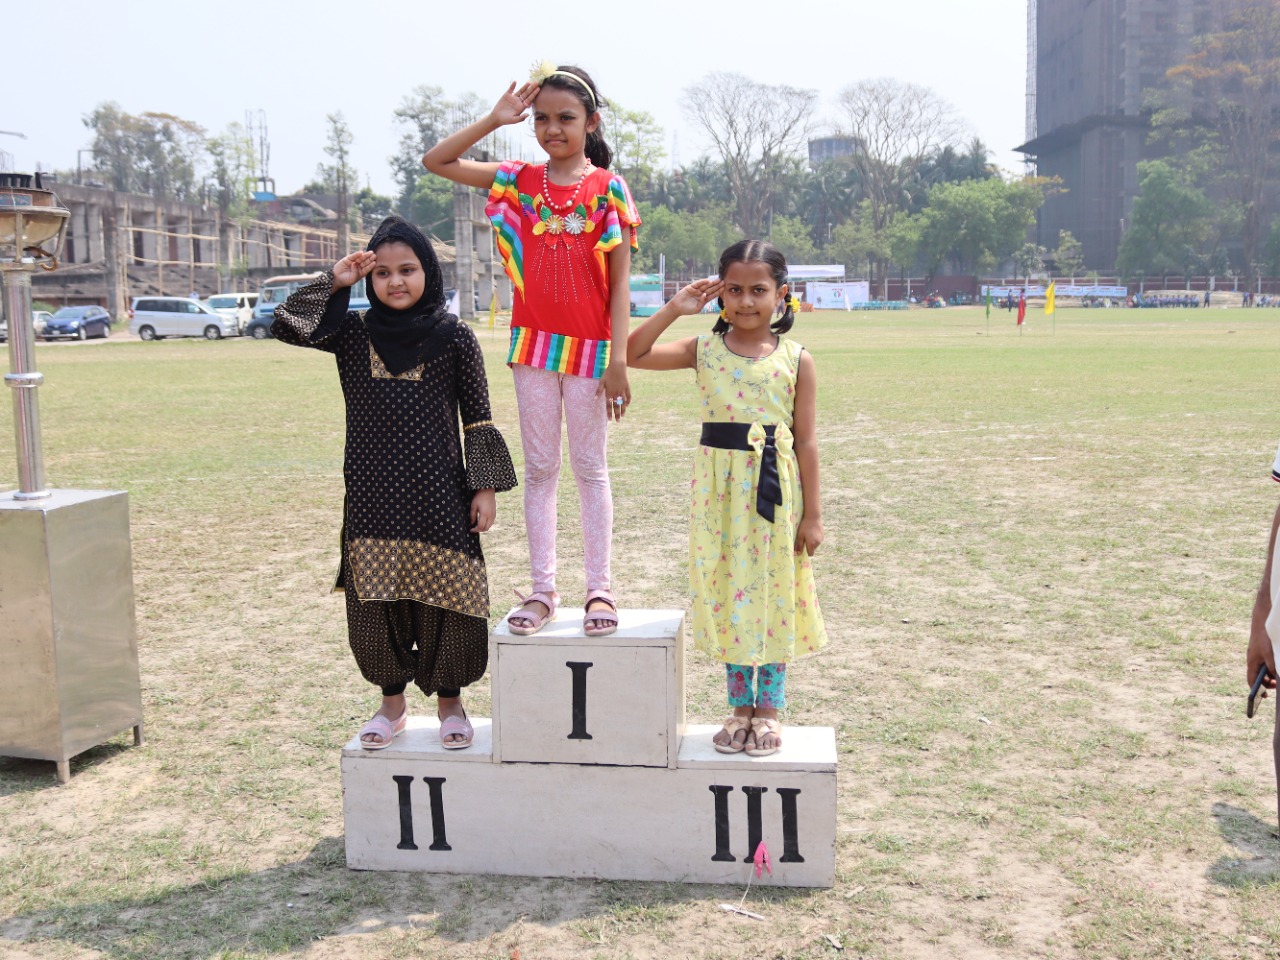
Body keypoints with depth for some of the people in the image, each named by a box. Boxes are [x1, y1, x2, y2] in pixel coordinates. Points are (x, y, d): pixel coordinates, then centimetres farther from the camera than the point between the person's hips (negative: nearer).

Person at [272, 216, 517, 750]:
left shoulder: (453, 337, -1)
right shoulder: (354, 332, 5)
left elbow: (478, 420, 1)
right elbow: (286, 327, -6)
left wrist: (485, 488, -2)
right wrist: (333, 282, -6)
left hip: (438, 495, -2)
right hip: (373, 496, 2)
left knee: (444, 601, 4)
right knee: (377, 604, 9)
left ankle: (449, 703, 23)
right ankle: (392, 703, 27)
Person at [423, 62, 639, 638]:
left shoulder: (608, 189, -3)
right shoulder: (519, 180, 6)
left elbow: (620, 282, -6)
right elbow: (436, 162, 7)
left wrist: (619, 360, -12)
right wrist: (495, 119, -1)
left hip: (589, 347, -3)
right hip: (532, 344, 3)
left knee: (590, 467, 5)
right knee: (539, 469, 7)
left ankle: (600, 590, 13)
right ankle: (542, 591, 14)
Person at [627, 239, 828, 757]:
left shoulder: (796, 360, -3)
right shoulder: (704, 350, 1)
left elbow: (806, 441, -3)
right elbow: (633, 354, -5)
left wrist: (812, 514, -5)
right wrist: (674, 308, -10)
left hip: (775, 491, -1)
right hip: (720, 490, 2)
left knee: (773, 594, 7)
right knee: (728, 595, 10)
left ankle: (769, 708, 24)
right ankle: (740, 707, 25)